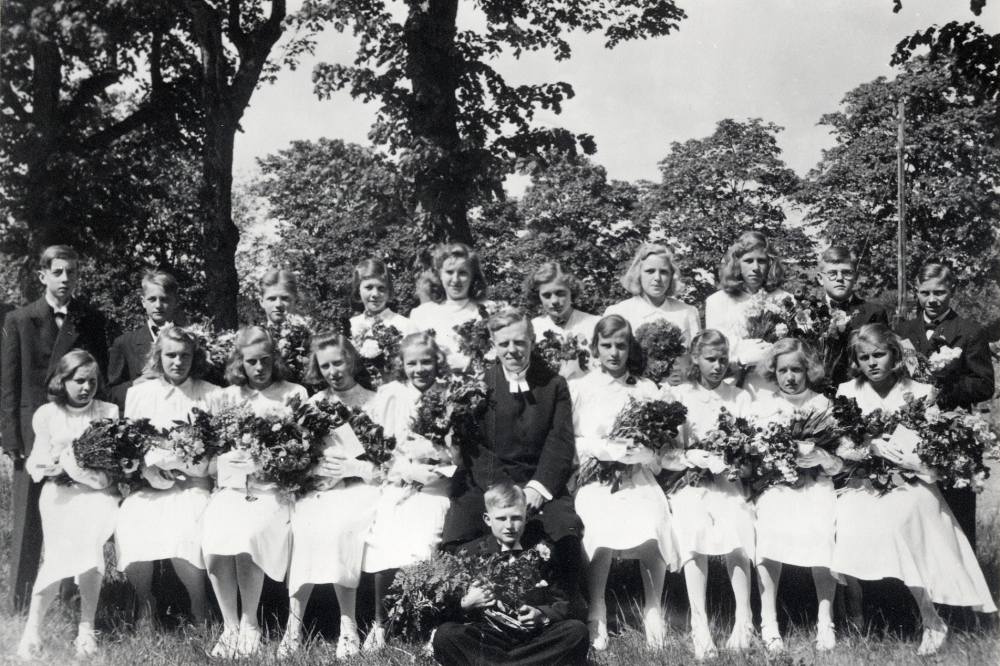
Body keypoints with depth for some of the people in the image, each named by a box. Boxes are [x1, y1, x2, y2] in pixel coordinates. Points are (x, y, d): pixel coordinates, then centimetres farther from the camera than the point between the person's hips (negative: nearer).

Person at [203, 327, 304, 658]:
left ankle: (249, 623, -11)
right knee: (212, 538, -27)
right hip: (231, 486, 3)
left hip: (273, 488, -2)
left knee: (247, 535, -31)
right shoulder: (227, 397, 16)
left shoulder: (294, 394, 9)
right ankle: (229, 626, -10)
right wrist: (228, 460, -6)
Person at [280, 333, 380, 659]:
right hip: (317, 486, 3)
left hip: (360, 486, -2)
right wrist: (317, 467, -8)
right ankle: (294, 623, -24)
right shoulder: (314, 403, 16)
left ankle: (349, 625, -23)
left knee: (337, 526, -32)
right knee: (305, 525, -29)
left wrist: (350, 467, -11)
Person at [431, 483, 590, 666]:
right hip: (487, 638, -1)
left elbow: (566, 604, 8)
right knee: (444, 634, -30)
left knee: (577, 630, -26)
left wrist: (542, 615, -13)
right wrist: (465, 605, -17)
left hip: (534, 638, 2)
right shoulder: (470, 553, 9)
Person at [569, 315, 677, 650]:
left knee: (651, 530, -25)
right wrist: (603, 448, -11)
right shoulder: (578, 389, 10)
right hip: (595, 481, -1)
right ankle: (596, 611, -9)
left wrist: (642, 451, -8)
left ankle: (653, 607, -1)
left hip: (638, 478, 1)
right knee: (601, 529, -28)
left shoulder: (647, 389, 15)